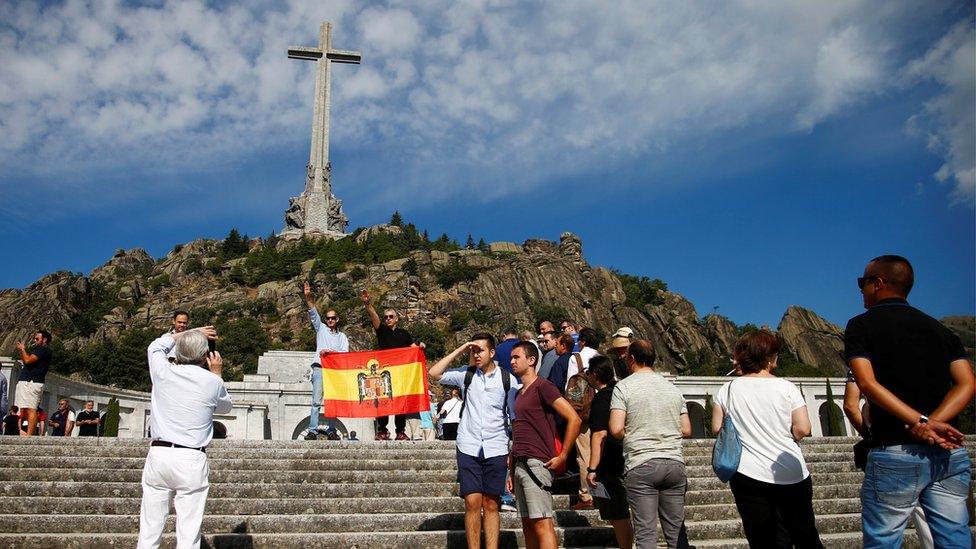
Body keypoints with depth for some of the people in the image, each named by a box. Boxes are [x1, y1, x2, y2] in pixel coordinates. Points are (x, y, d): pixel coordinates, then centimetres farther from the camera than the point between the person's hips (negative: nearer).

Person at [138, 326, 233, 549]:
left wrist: (188, 333, 32)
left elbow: (155, 346, 27)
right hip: (191, 459, -3)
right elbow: (226, 407, 19)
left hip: (158, 455, 3)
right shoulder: (212, 381, -3)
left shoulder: (163, 372, 3)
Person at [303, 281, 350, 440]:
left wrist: (329, 351, -9)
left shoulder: (342, 336, 18)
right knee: (316, 401, -9)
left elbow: (345, 353, 4)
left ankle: (332, 430, 3)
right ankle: (312, 431, -12)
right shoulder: (321, 328, 16)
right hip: (320, 368, -2)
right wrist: (308, 297, -9)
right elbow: (313, 313, 3)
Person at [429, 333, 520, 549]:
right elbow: (434, 373, -6)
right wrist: (459, 351, -3)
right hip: (468, 448, 0)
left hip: (496, 449, 0)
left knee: (491, 505, 5)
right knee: (472, 503, -3)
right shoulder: (466, 374, 5)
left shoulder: (508, 379, 3)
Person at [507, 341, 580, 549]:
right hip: (519, 465, 9)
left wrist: (562, 457, -12)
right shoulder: (519, 393, 19)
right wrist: (511, 471, 18)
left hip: (536, 463, -9)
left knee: (542, 523, -10)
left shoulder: (542, 387, -7)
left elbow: (574, 419, -14)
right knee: (528, 525, 11)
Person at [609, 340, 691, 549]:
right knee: (677, 530, 12)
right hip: (675, 463, 5)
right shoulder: (673, 388, 12)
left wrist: (631, 435, 9)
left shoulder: (624, 386, -3)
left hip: (641, 465, -4)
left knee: (646, 532, -1)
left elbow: (616, 430, -12)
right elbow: (686, 430, 12)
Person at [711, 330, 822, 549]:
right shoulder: (786, 387, -5)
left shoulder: (727, 390, -1)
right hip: (792, 475, 0)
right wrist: (785, 438, 10)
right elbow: (803, 429, -9)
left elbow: (716, 428, 3)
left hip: (748, 475, 1)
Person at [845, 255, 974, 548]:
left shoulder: (861, 326, 1)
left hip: (895, 452, -5)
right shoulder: (941, 329, 15)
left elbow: (867, 384, -13)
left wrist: (921, 423, -15)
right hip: (950, 453, 5)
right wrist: (931, 423, -9)